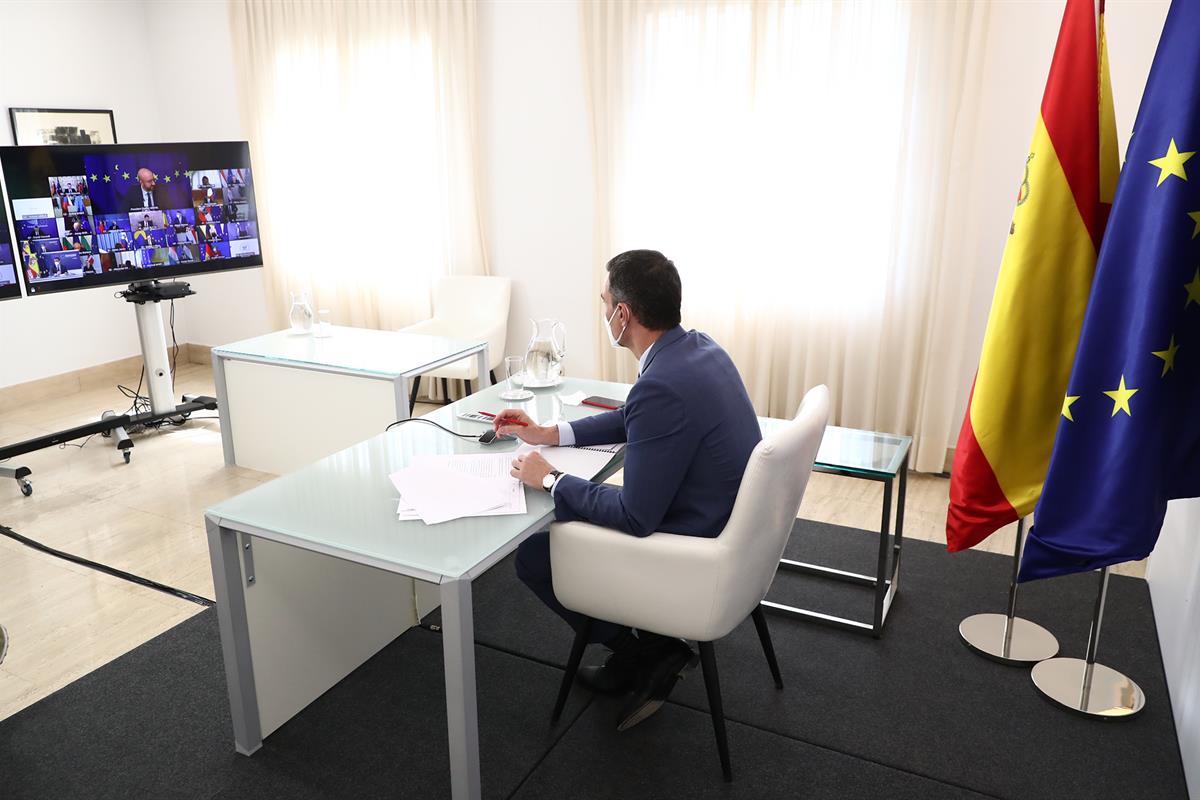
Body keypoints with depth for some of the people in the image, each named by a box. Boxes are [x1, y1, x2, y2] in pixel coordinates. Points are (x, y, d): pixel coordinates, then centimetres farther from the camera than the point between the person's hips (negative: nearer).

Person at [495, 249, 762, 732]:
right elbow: (633, 420, 16)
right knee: (575, 514, 23)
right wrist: (549, 433, 12)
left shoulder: (662, 386, -30)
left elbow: (636, 518, -25)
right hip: (731, 529, 9)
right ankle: (654, 651, 21)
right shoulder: (699, 348, 0)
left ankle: (640, 658, 16)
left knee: (534, 555, 3)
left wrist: (550, 479, -12)